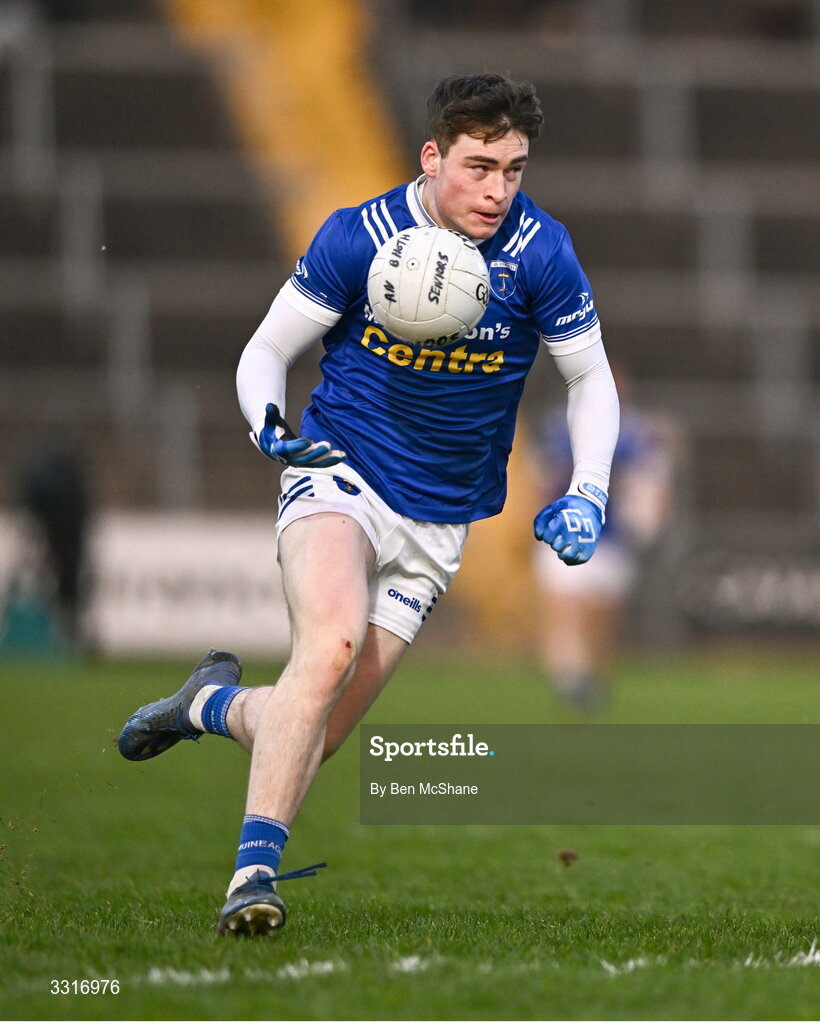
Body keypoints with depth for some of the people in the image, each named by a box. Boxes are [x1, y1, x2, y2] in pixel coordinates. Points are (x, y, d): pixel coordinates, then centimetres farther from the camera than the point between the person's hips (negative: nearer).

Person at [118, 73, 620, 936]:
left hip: (439, 523, 2)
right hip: (338, 475, -2)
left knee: (313, 736, -1)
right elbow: (266, 351, -1)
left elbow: (590, 379, 5)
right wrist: (268, 426, -22)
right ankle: (254, 870, -28)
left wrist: (587, 495, -9)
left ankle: (214, 705, 33)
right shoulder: (357, 238, -11)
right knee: (331, 642, -33)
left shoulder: (540, 255, -9)